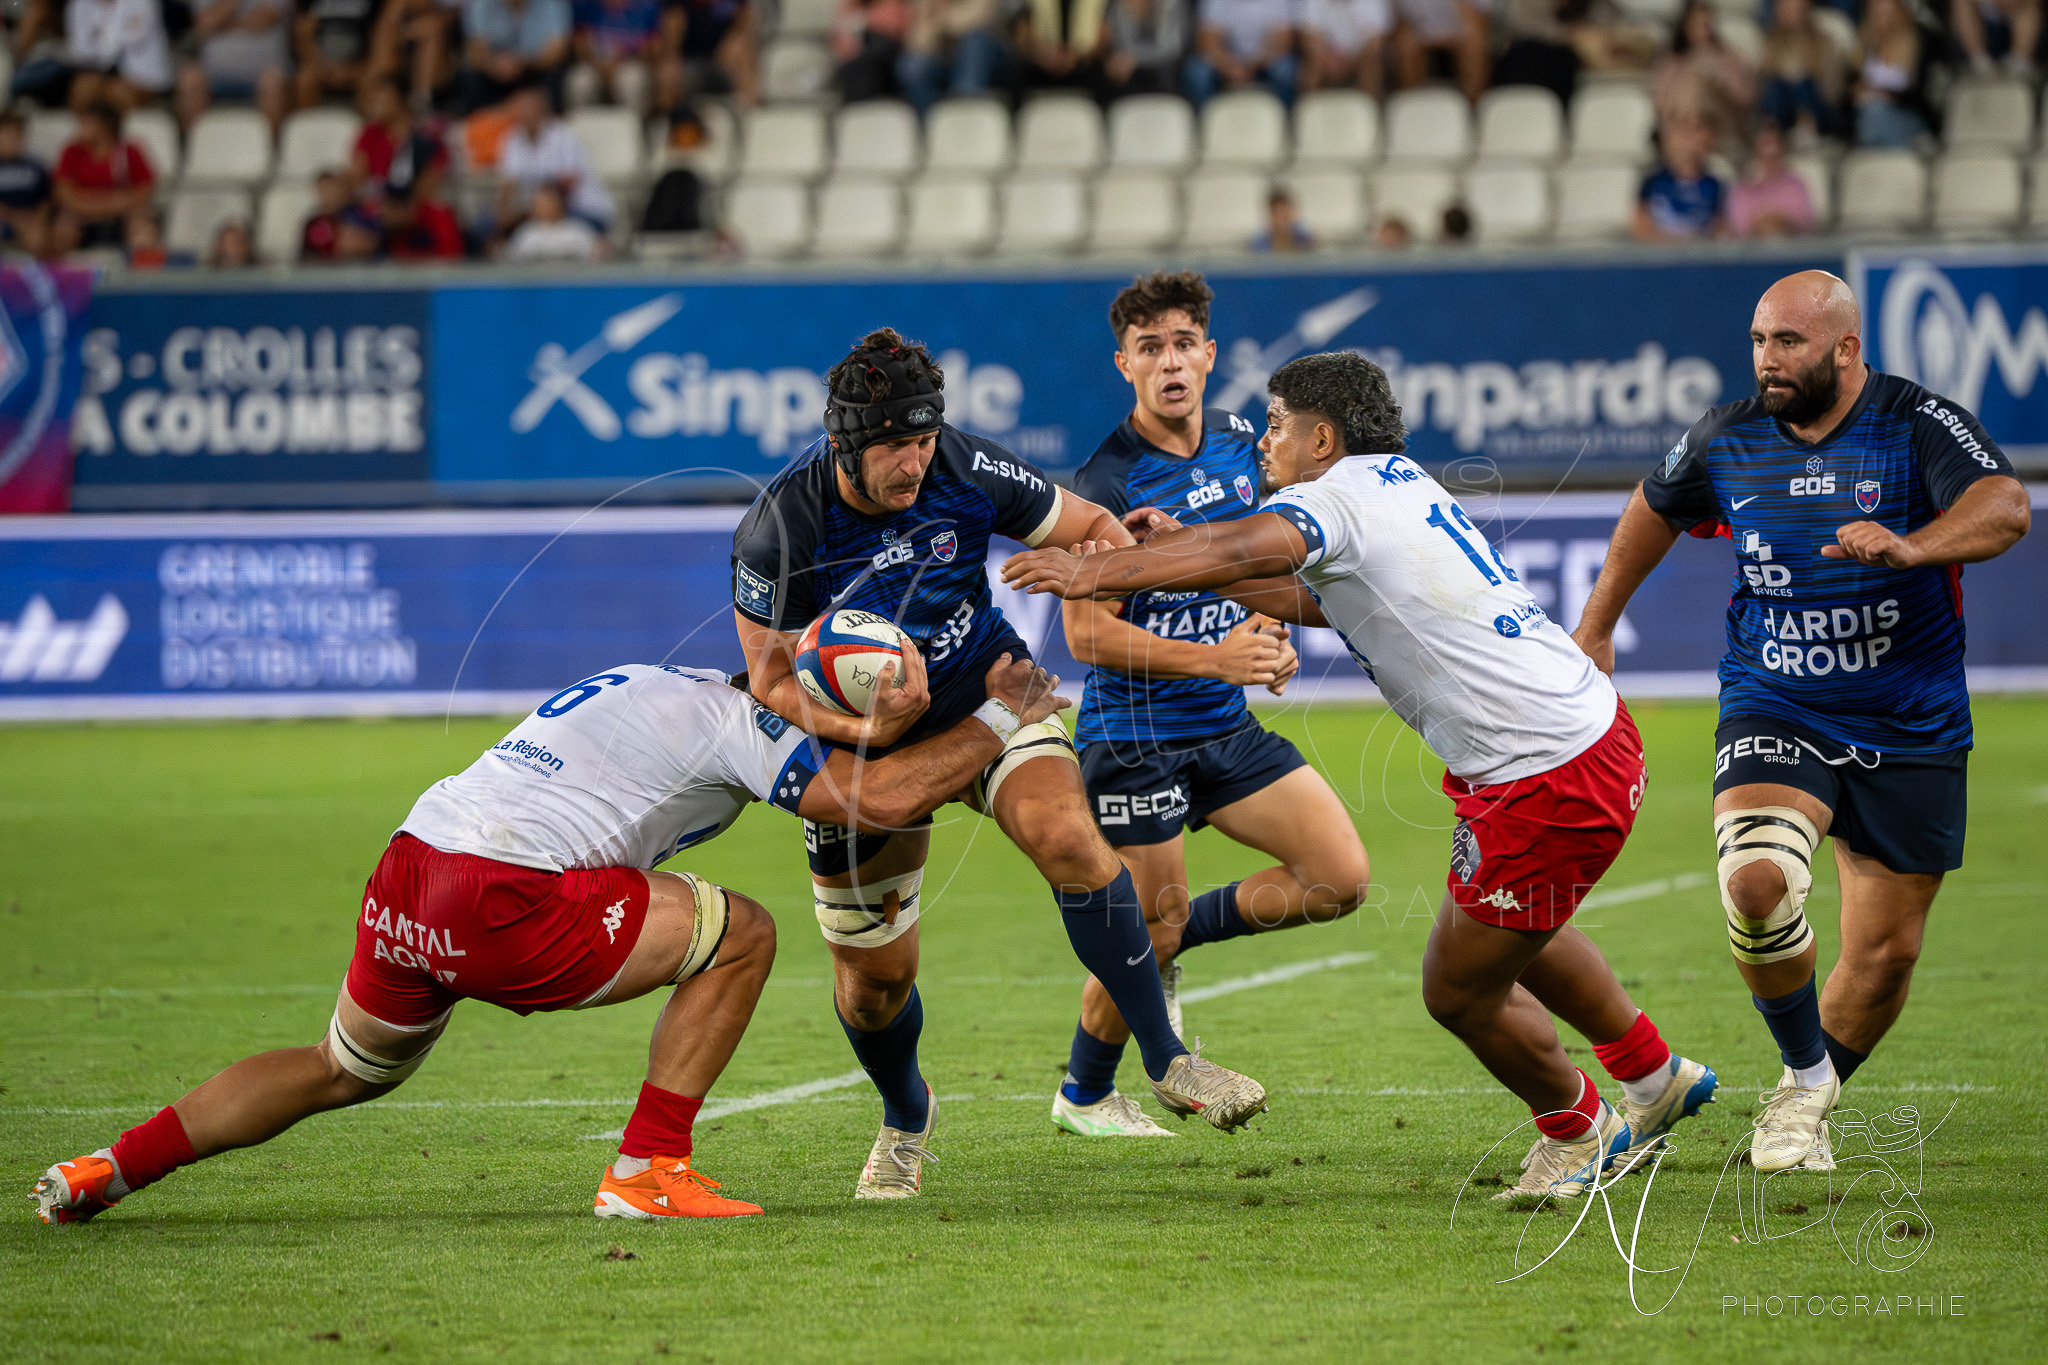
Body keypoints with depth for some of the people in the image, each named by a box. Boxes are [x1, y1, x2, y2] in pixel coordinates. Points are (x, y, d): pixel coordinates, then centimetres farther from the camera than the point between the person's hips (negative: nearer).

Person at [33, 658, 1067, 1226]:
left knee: (343, 1072, 30)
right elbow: (879, 798, -6)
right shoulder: (734, 719, 1)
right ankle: (646, 1173, 2)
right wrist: (1000, 720, 7)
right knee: (739, 934, 2)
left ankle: (112, 1167, 23)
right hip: (505, 905, -9)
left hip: (403, 881, 9)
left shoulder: (651, 689, 27)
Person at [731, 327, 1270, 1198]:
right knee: (873, 976, 5)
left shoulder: (963, 470, -19)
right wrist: (863, 731, -33)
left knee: (1066, 835, -29)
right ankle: (906, 1121, 40)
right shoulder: (781, 528, -25)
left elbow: (1088, 527, -4)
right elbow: (772, 678, -15)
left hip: (983, 692, 1)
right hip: (858, 736, 0)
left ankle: (1167, 1061, -20)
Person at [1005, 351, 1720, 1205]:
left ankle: (1576, 1130, 30)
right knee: (1512, 936, 31)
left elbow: (1247, 549, -35)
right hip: (1595, 730, 10)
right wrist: (1174, 549, 16)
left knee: (1459, 989, 7)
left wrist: (1097, 573, -34)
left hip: (1550, 787, -10)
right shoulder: (1399, 483, 15)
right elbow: (1307, 599, 24)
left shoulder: (1336, 500, -14)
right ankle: (1655, 1079, 46)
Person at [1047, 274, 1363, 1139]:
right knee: (1152, 930, -1)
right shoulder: (1107, 483, -17)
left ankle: (1173, 940, 17)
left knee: (1340, 878, -4)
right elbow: (1087, 634, -19)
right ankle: (1083, 1097, 24)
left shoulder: (1238, 443, 4)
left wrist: (1272, 640, 4)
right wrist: (1212, 658, -25)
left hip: (1226, 727, 6)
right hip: (1134, 735, -6)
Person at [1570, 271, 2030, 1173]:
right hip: (1774, 714, 1)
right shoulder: (1726, 441, 0)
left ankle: (1810, 1102, 31)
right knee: (1757, 883, -27)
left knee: (1886, 954, 3)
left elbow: (2004, 508, -28)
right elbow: (1654, 509, 21)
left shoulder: (1919, 424, -11)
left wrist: (1909, 547, -47)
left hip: (1911, 731, -1)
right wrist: (1596, 627, 24)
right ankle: (1804, 1074, -2)